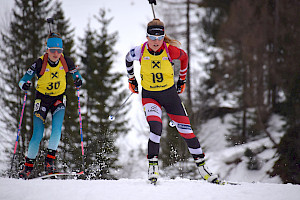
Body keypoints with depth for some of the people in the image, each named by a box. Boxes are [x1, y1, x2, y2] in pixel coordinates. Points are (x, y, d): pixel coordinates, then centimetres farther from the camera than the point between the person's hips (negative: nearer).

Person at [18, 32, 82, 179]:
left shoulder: (66, 61, -13)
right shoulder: (40, 63, -19)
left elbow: (75, 73, 3)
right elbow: (23, 80, -16)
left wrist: (78, 81, -20)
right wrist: (25, 85, -39)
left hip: (59, 98, 2)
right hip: (42, 99, -2)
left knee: (57, 128, -21)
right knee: (38, 134, -9)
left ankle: (50, 160, -10)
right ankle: (28, 166, 5)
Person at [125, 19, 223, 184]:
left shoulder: (170, 50, -16)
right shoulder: (140, 51, -15)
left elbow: (184, 57, 6)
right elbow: (128, 59, 8)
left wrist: (182, 79, 14)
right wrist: (131, 79, 18)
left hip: (170, 93, 1)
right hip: (149, 95, -1)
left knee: (185, 129, 0)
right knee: (156, 128, -25)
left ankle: (201, 166, 13)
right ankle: (153, 165, -12)